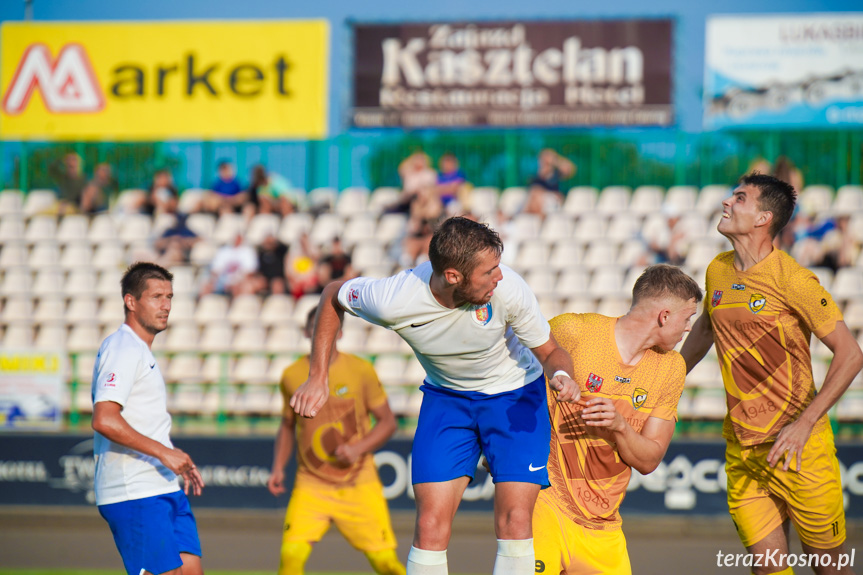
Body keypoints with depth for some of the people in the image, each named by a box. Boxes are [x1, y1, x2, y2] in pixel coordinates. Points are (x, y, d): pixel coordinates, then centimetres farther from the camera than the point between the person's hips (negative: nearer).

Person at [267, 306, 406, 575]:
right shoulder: (292, 375, 3)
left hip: (360, 484, -1)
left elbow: (388, 422, 2)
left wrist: (358, 449, -14)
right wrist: (278, 469, 4)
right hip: (311, 486, 1)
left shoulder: (361, 370, -3)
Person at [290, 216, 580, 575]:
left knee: (515, 521, -14)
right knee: (431, 527, -11)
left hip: (515, 396, -1)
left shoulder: (507, 287, -30)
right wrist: (317, 378, -7)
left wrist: (561, 376, -37)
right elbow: (333, 296, -6)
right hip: (446, 396, 1)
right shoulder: (393, 300, -29)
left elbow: (549, 351, -14)